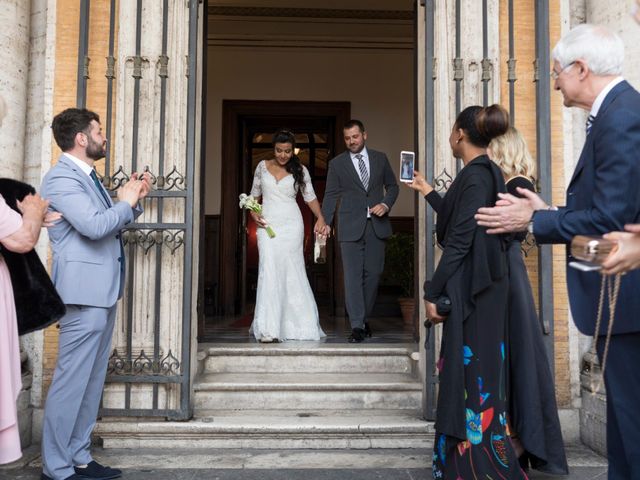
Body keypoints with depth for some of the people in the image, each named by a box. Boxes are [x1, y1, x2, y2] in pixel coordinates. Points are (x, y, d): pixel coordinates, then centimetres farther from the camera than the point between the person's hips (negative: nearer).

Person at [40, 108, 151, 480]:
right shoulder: (61, 178, -11)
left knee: (92, 381, 13)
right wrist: (126, 201, -8)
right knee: (72, 382, -3)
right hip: (84, 293, -10)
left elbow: (111, 225, 24)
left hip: (103, 292, 10)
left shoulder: (87, 177, 19)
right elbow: (95, 226, -24)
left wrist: (135, 199, 10)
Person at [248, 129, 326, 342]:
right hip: (267, 224, 1)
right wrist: (253, 213, -1)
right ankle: (269, 329, -11)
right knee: (269, 271, -10)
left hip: (291, 224, -1)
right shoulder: (263, 166, 9)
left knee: (292, 271, 0)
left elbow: (310, 197, 6)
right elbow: (254, 194, 16)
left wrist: (320, 218, -8)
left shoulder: (300, 170, 5)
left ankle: (295, 325, 15)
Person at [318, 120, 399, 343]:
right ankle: (357, 326, -2)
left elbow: (392, 186, 16)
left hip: (376, 225, 2)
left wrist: (386, 204, -3)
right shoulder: (336, 163, 5)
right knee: (353, 276, -5)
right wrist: (325, 222, -10)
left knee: (373, 274, 5)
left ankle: (363, 318, 23)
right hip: (350, 227, -2)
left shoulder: (380, 158, 10)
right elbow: (331, 196, 2)